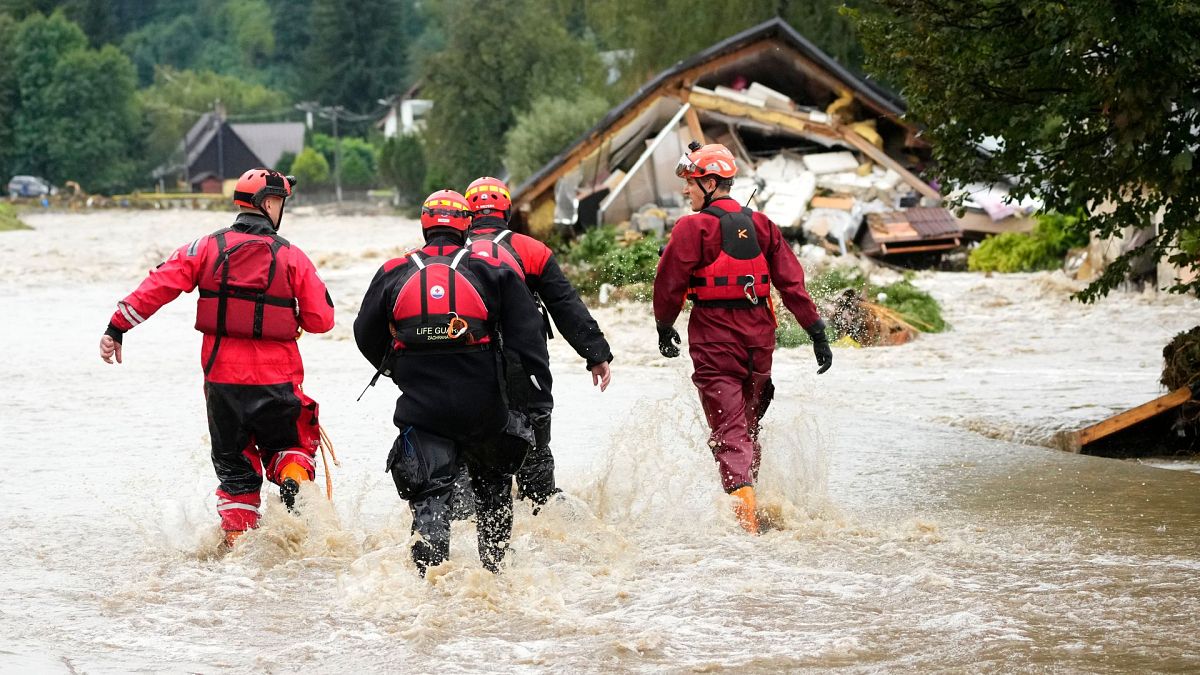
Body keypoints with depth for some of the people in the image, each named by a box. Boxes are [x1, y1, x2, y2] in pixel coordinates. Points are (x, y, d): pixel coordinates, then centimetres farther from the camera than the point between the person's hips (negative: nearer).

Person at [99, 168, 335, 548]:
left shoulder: (207, 248, -1)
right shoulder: (291, 257, -5)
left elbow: (158, 286, -7)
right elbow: (321, 319, -5)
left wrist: (117, 327, -3)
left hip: (222, 377, 1)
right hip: (277, 381, -1)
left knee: (234, 464, 15)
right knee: (286, 446, 21)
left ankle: (237, 540, 7)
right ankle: (293, 480, -9)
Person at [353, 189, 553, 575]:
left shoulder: (394, 274, 4)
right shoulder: (493, 271, 1)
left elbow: (366, 336, 14)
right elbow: (527, 337, -3)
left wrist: (394, 369, 34)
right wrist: (540, 398, -1)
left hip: (421, 409, 0)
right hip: (483, 408, 0)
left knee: (429, 498, 2)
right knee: (493, 487, 22)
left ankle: (430, 573, -17)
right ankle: (492, 567, 26)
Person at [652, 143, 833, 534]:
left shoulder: (694, 227, -10)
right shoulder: (760, 224, 7)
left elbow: (669, 283, -6)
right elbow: (791, 281, 5)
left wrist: (665, 328, 10)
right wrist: (816, 331, 7)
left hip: (715, 339, -6)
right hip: (759, 337, 6)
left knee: (728, 432, -8)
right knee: (748, 424, 20)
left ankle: (745, 515, -22)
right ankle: (749, 496, 30)